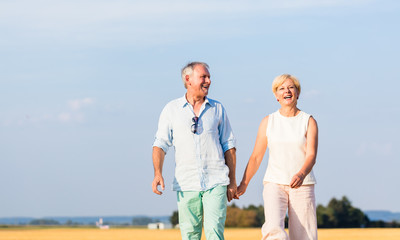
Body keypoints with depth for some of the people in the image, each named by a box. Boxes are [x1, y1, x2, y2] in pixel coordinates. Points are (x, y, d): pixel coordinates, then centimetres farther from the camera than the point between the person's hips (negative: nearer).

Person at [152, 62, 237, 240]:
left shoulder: (217, 109, 11)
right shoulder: (172, 109, 8)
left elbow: (229, 146, 14)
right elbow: (160, 144, 4)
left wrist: (232, 181, 10)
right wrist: (158, 173, -12)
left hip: (216, 183, 0)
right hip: (186, 183, 0)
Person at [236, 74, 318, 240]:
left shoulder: (309, 122, 4)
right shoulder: (268, 122, 8)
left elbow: (311, 155, -9)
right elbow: (256, 157, 13)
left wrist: (301, 174, -29)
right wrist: (244, 184, 12)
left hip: (302, 186, 0)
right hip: (274, 183, 0)